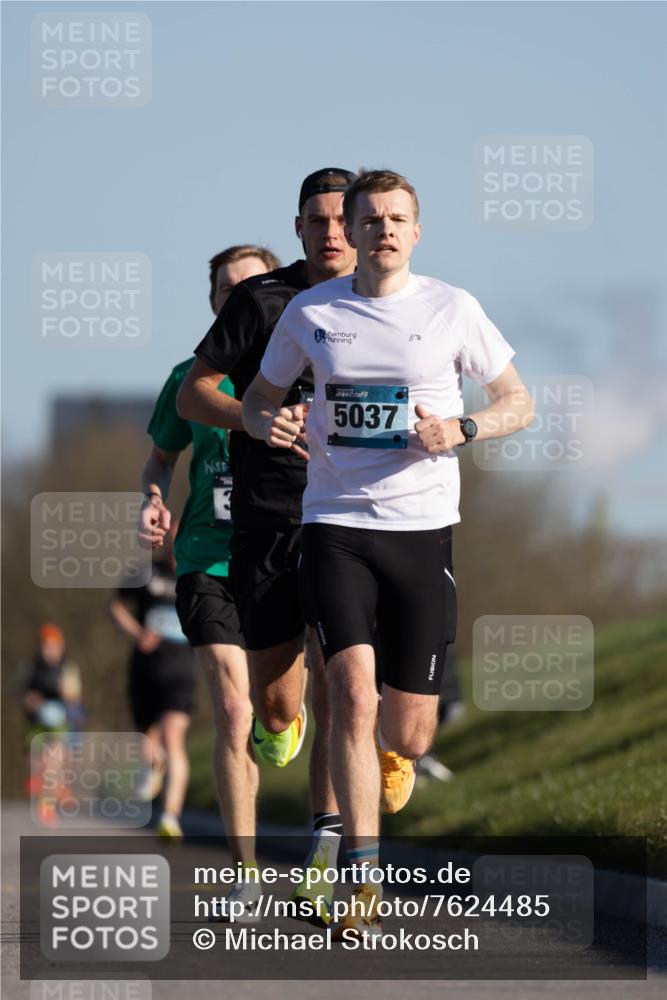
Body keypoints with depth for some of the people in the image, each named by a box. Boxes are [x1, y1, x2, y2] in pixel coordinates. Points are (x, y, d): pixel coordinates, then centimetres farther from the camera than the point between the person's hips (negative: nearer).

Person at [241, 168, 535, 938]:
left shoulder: (451, 309, 1)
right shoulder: (309, 311, 5)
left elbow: (519, 402, 8)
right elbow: (258, 397, 17)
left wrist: (462, 429, -12)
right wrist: (268, 424, -7)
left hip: (422, 528, 0)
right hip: (334, 525, 0)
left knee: (409, 733, 2)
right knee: (353, 694, -19)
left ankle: (391, 758, 42)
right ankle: (363, 883, -14)